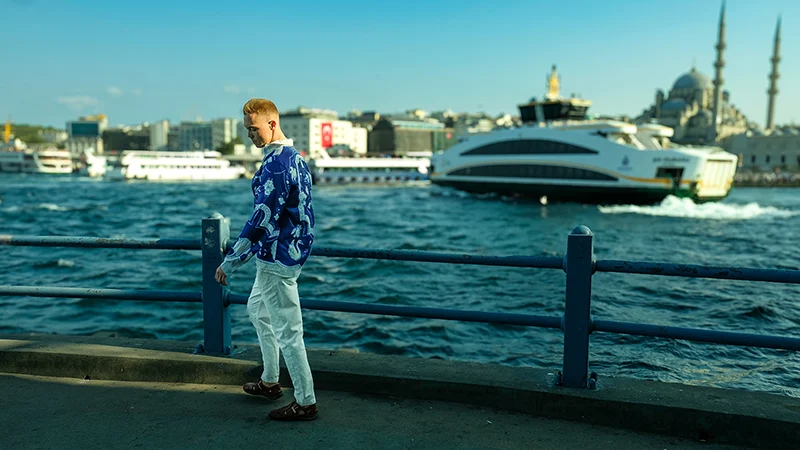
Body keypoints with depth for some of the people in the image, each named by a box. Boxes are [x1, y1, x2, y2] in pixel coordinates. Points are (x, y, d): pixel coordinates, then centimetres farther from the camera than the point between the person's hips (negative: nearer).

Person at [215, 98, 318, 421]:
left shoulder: (275, 164, -21)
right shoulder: (294, 156, 10)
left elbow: (262, 218, -24)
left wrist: (230, 262, -18)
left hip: (278, 258, -11)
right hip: (291, 250, 11)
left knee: (287, 330, -2)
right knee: (257, 309, 26)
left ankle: (305, 403, 11)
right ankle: (270, 382, 37)